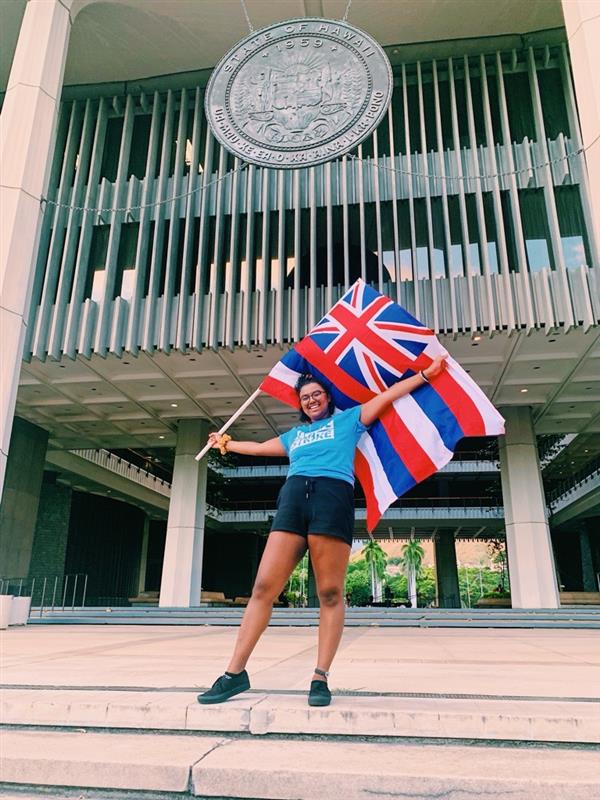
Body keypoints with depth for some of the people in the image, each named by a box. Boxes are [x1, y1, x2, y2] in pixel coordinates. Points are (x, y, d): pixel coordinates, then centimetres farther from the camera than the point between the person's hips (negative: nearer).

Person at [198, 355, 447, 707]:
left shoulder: (348, 419, 23)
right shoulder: (293, 434, 32)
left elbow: (389, 394, 21)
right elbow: (259, 447, 45)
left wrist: (426, 374, 20)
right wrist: (226, 444, 56)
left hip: (333, 494, -3)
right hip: (293, 496, 3)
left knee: (330, 593, -7)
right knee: (264, 587, -6)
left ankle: (321, 677, 2)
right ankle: (235, 672, -1)